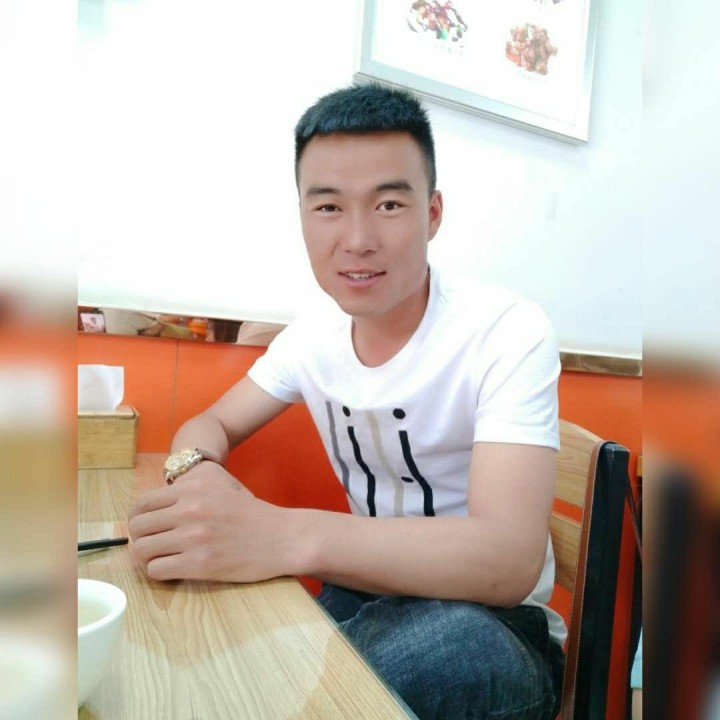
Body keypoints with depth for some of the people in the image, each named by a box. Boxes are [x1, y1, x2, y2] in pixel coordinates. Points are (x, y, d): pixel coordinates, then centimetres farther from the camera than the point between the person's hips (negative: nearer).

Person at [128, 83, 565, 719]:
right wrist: (193, 473, -18)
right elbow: (212, 424, 7)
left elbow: (509, 561, -30)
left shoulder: (509, 332, -20)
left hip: (494, 624, -3)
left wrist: (280, 537, -42)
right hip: (367, 594, 4)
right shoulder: (312, 336, -3)